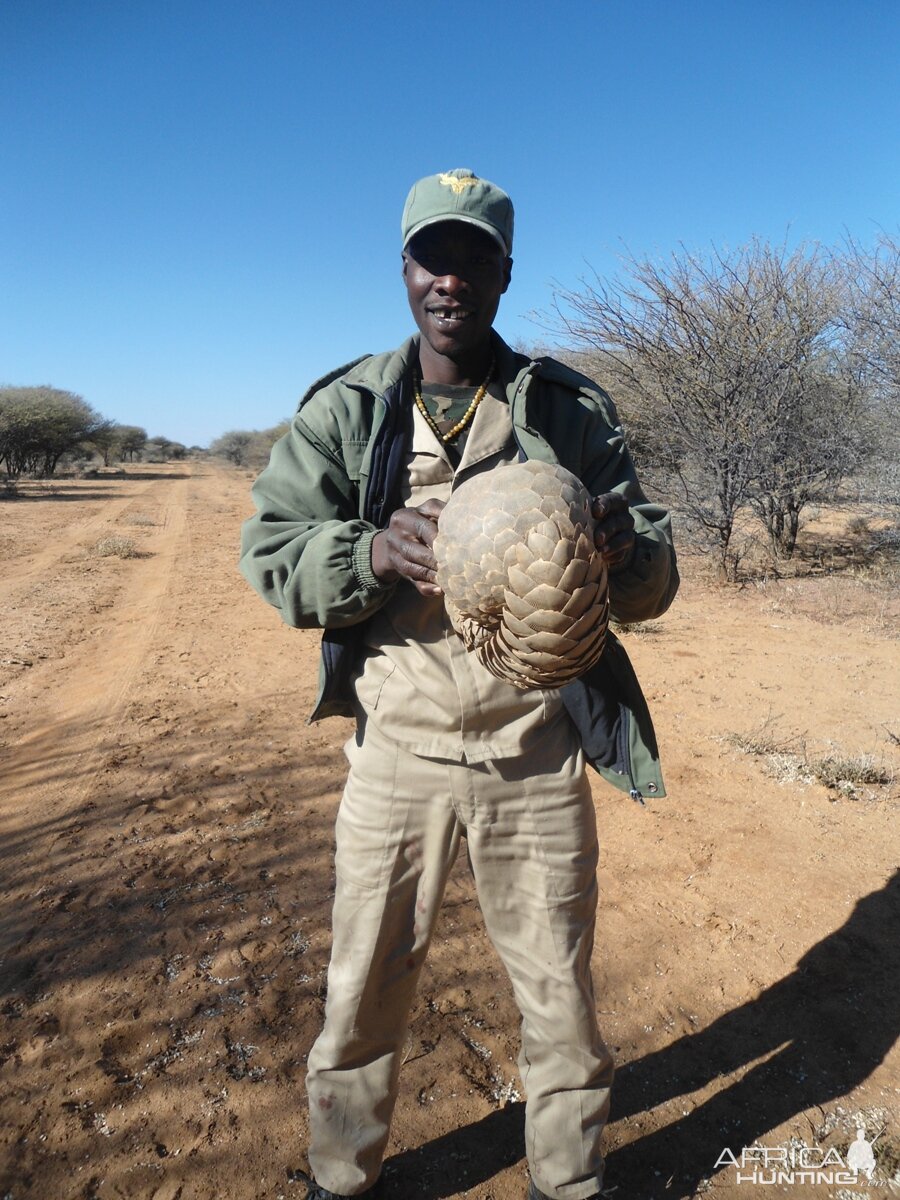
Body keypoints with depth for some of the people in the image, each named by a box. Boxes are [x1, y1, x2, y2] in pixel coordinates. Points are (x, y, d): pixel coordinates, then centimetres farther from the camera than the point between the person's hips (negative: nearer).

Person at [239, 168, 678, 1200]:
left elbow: (655, 579, 2)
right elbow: (270, 551, -3)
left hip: (538, 757, 1)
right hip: (397, 754, 0)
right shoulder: (345, 408, 3)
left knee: (560, 998, 15)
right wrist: (375, 553, -23)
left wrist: (620, 550, -22)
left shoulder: (574, 411, 4)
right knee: (362, 996, 14)